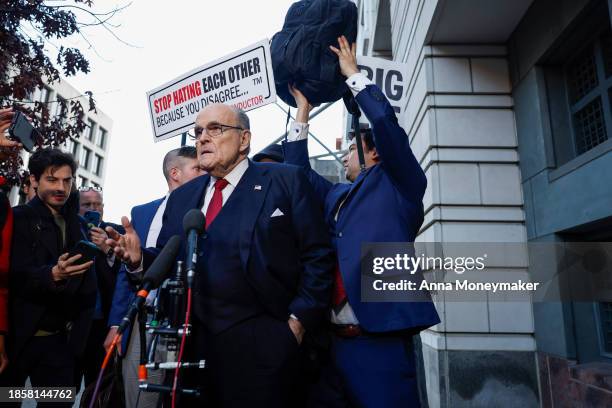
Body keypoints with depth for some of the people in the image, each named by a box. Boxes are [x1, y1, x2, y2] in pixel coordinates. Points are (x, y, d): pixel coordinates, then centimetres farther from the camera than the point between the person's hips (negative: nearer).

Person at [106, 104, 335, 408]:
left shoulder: (286, 181, -3)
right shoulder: (181, 196, 14)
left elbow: (318, 257, -7)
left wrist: (298, 320, -12)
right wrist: (140, 258, -6)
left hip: (259, 343, -4)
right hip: (194, 341, 5)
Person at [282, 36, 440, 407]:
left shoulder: (399, 185, 4)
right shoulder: (336, 195, 21)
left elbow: (385, 123, -7)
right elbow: (299, 171, 28)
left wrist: (353, 74, 5)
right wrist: (303, 113, 27)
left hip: (379, 339, -7)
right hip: (330, 339, 7)